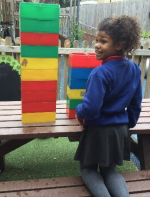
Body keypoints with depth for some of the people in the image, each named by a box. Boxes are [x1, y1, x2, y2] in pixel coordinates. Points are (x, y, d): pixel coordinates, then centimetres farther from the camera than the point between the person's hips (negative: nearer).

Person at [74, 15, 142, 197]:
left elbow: (91, 109, -28)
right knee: (109, 171, 24)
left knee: (88, 169, 20)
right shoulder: (134, 68, -1)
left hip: (99, 131, -6)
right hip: (120, 130, 6)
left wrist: (79, 111, -5)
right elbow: (136, 104, 7)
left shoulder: (100, 73, -25)